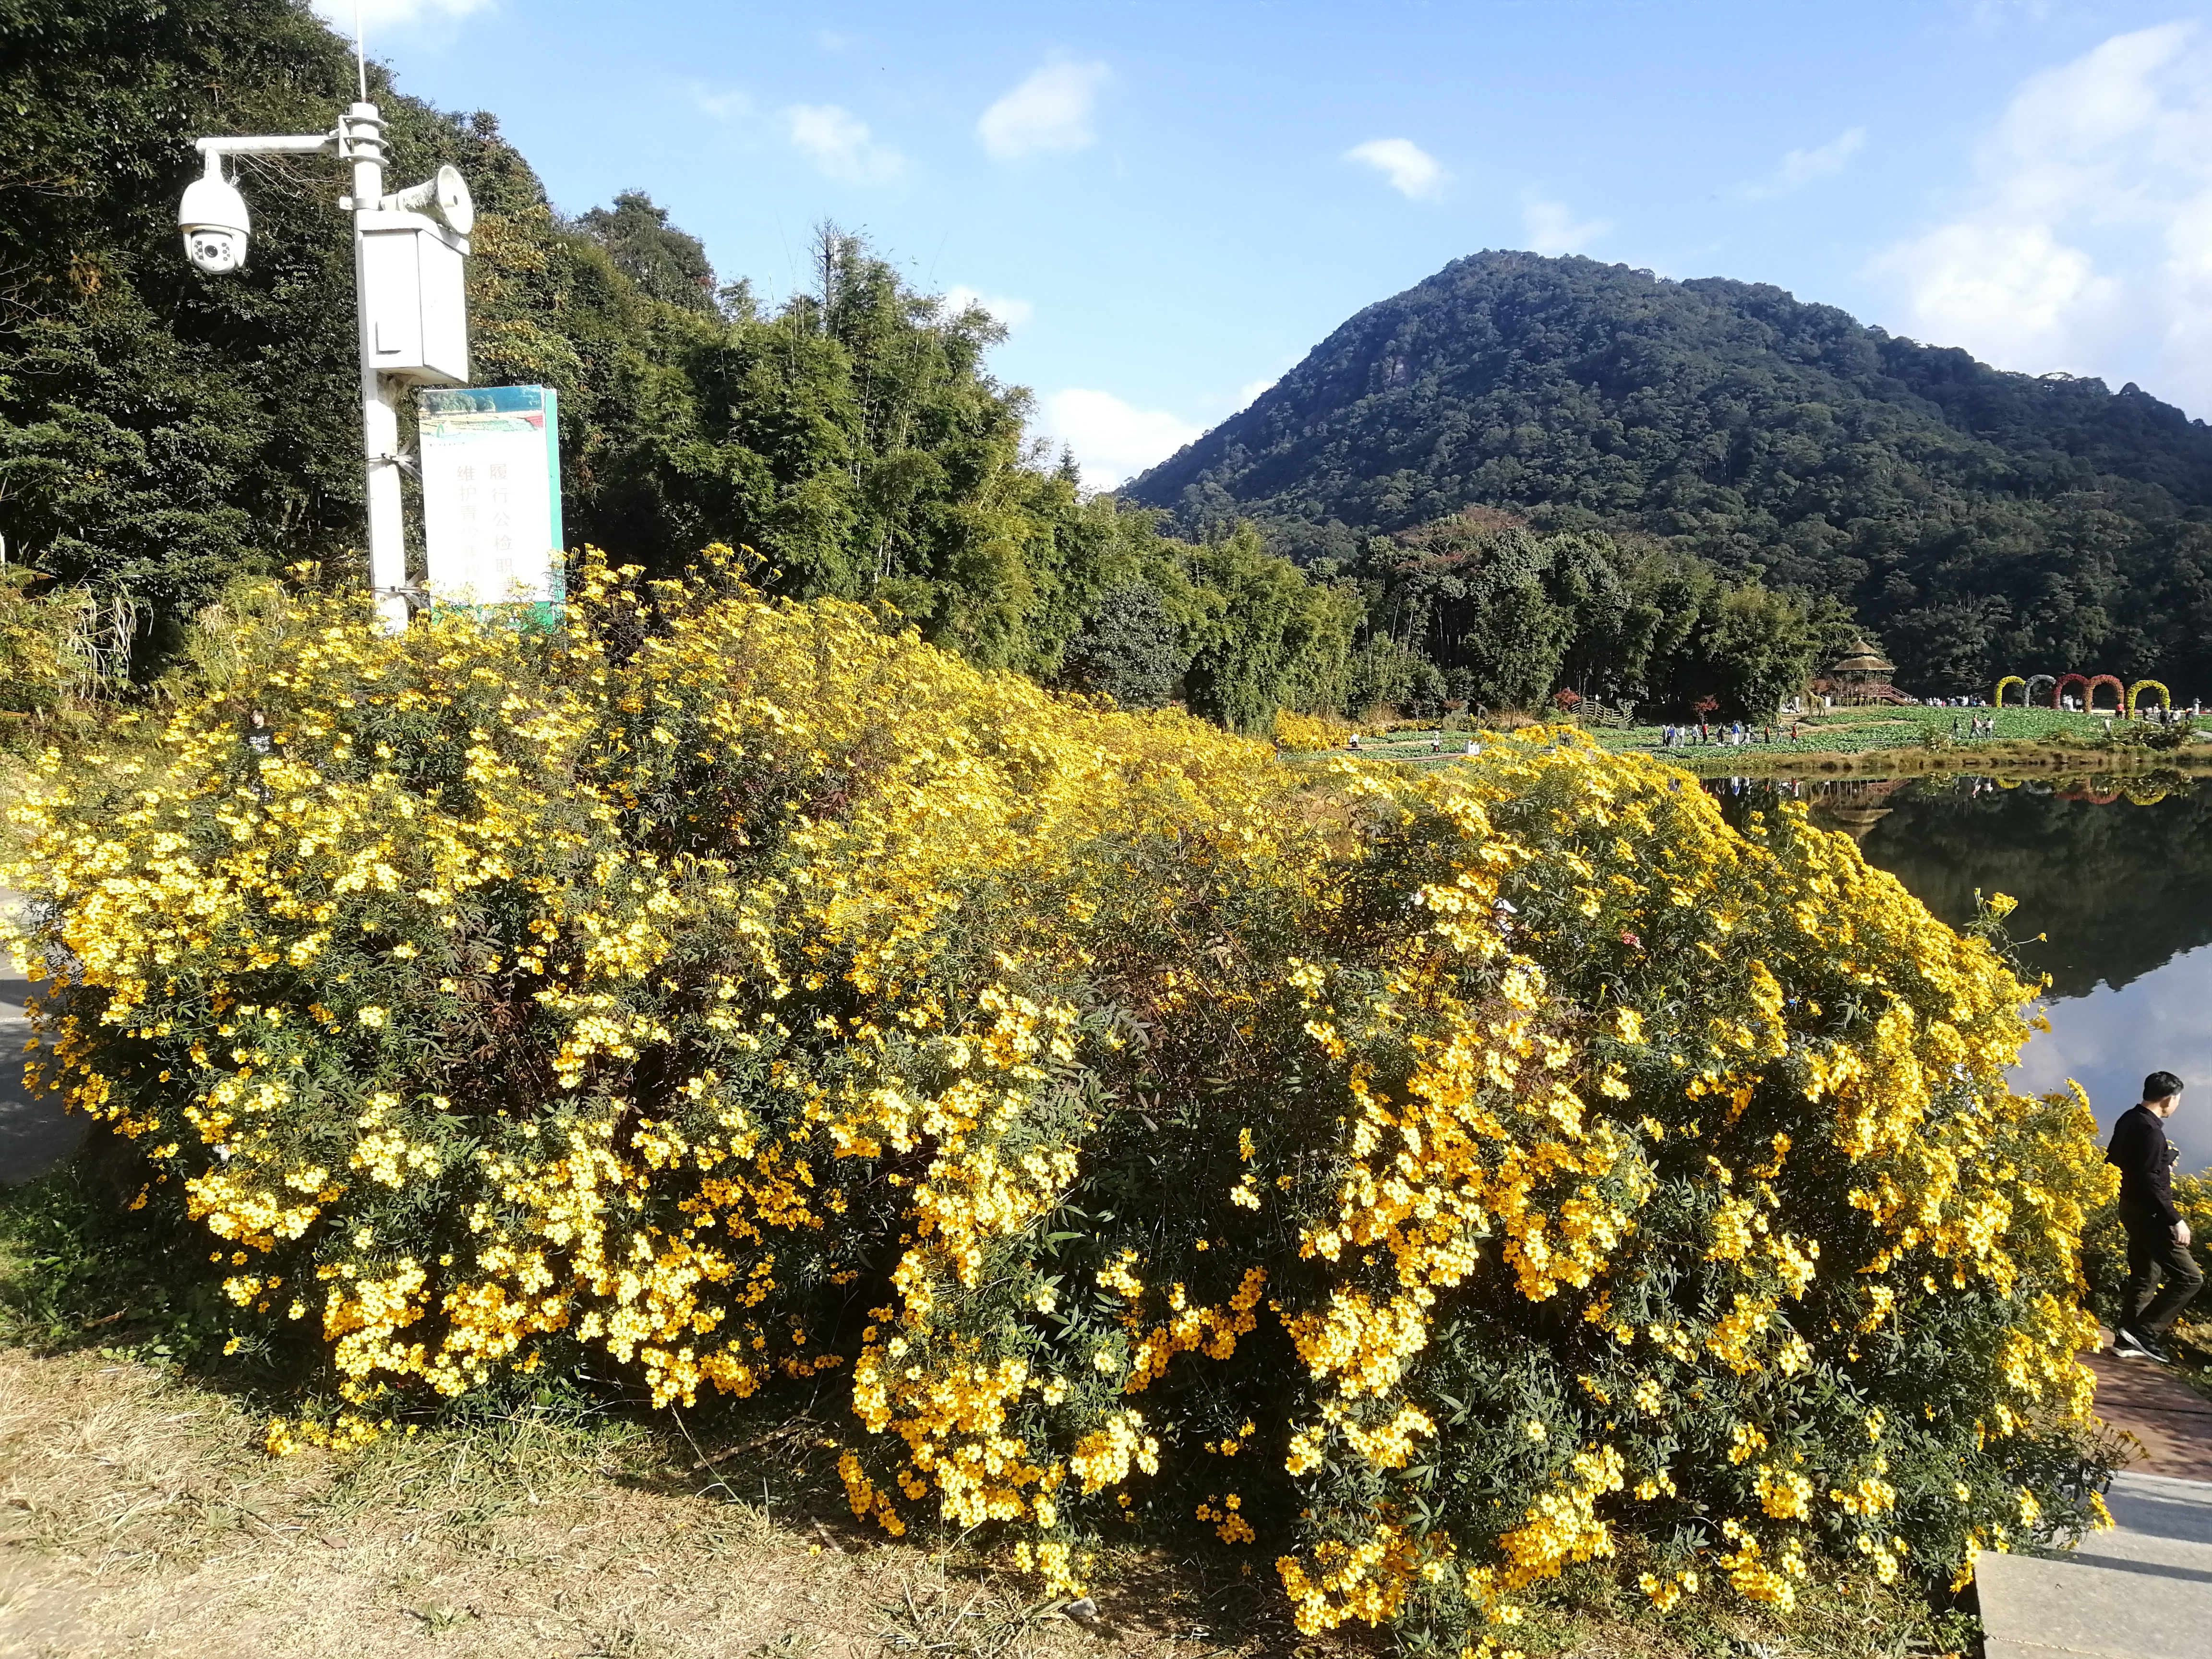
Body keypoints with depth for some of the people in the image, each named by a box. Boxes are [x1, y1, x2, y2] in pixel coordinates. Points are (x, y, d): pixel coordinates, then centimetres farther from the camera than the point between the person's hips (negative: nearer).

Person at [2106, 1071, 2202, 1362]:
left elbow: (2112, 1163, 17)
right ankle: (2143, 1332, -9)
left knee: (2145, 1276, 17)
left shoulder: (2129, 1120, 9)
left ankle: (2128, 1338, 19)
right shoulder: (2150, 1130, -21)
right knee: (2189, 1277, -7)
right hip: (2149, 1213, -10)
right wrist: (2175, 1219, -22)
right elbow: (2150, 1182, -25)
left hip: (2132, 1208, 10)